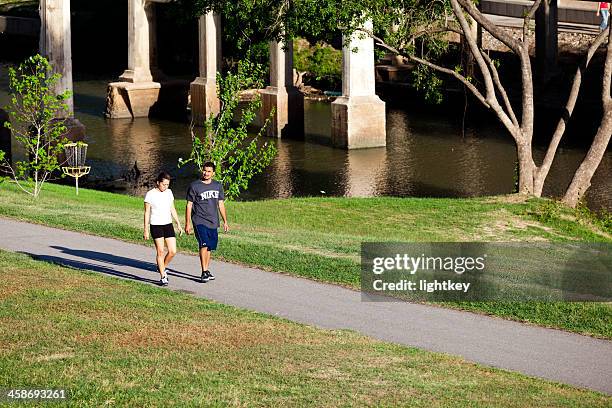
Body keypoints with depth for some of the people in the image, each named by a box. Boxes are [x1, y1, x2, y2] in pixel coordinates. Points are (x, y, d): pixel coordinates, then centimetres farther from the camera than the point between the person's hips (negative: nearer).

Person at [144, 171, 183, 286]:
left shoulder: (169, 192, 8)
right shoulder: (150, 194, -7)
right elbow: (147, 213, -5)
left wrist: (179, 224, 14)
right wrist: (146, 230, -6)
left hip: (168, 225, 5)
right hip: (156, 225, -5)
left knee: (173, 251, -2)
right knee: (160, 251, -5)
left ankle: (162, 267, 25)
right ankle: (163, 277, 2)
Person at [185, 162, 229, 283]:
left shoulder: (218, 186, 10)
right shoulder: (194, 186, -4)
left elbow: (221, 204, 18)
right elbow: (189, 205, -2)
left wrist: (225, 221, 15)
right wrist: (187, 224, -5)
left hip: (213, 222, 5)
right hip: (199, 221, -5)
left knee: (210, 247, 10)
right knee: (204, 244, -19)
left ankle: (207, 270, 23)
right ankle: (204, 272, -19)